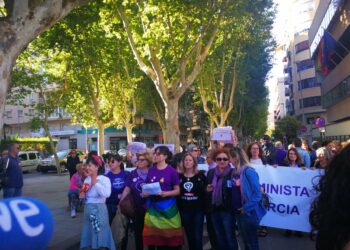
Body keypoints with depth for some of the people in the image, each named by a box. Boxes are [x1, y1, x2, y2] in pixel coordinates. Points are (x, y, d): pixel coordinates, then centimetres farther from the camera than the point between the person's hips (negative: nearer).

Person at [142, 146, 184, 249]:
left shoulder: (172, 171, -6)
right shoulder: (151, 170, 6)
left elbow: (177, 191, -5)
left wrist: (166, 193, -21)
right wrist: (145, 193, -6)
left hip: (168, 207, -4)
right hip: (153, 206, 4)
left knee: (169, 236, 3)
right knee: (154, 236, 9)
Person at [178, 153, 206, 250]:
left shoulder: (200, 175, -2)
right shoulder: (179, 176, 4)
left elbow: (205, 191, 1)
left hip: (198, 209, -2)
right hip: (184, 210, 2)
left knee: (197, 236, -2)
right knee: (189, 236, 13)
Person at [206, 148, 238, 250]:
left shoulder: (233, 173, -11)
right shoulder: (211, 172, 6)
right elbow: (207, 189, 14)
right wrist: (208, 190, -4)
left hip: (228, 210, -5)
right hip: (214, 209, 6)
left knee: (230, 237, 4)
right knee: (219, 238, 18)